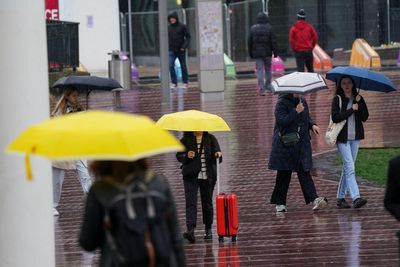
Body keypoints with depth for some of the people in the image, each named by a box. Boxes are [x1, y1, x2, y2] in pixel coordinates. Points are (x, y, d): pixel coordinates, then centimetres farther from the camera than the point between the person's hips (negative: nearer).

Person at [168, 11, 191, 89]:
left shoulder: (182, 26, -6)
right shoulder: (169, 27, 3)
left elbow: (188, 37, -3)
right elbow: (167, 38, 12)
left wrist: (184, 46, -15)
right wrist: (167, 47, -1)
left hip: (181, 50, -2)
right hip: (172, 50, 2)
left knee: (183, 67, 7)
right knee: (171, 66, -11)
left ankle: (185, 82, 20)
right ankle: (174, 82, -4)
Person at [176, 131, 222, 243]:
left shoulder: (210, 139, 6)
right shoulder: (186, 139, 4)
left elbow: (218, 154, 3)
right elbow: (179, 156, 6)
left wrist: (218, 155, -21)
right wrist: (186, 156, -15)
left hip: (208, 176, 1)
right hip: (191, 176, -1)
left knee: (207, 202, 9)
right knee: (191, 202, -12)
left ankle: (208, 229, 24)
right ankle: (190, 230, -22)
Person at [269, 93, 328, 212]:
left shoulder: (302, 101, 11)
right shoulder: (282, 103, -9)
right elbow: (282, 121, -20)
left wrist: (312, 125, 4)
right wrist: (296, 112, -20)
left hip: (302, 144, 5)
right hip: (285, 145, -5)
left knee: (304, 172, -5)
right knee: (283, 175, 3)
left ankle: (314, 199, -16)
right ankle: (279, 203, 13)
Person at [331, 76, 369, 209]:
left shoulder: (358, 99, 10)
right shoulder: (337, 99, -2)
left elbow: (365, 117, 0)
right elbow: (335, 118, -14)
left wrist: (359, 103, -11)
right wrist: (351, 110, -14)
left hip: (355, 138, 5)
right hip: (342, 138, -5)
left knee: (347, 168, 9)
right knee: (350, 168, -14)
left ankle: (340, 198, 17)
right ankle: (356, 198, -24)